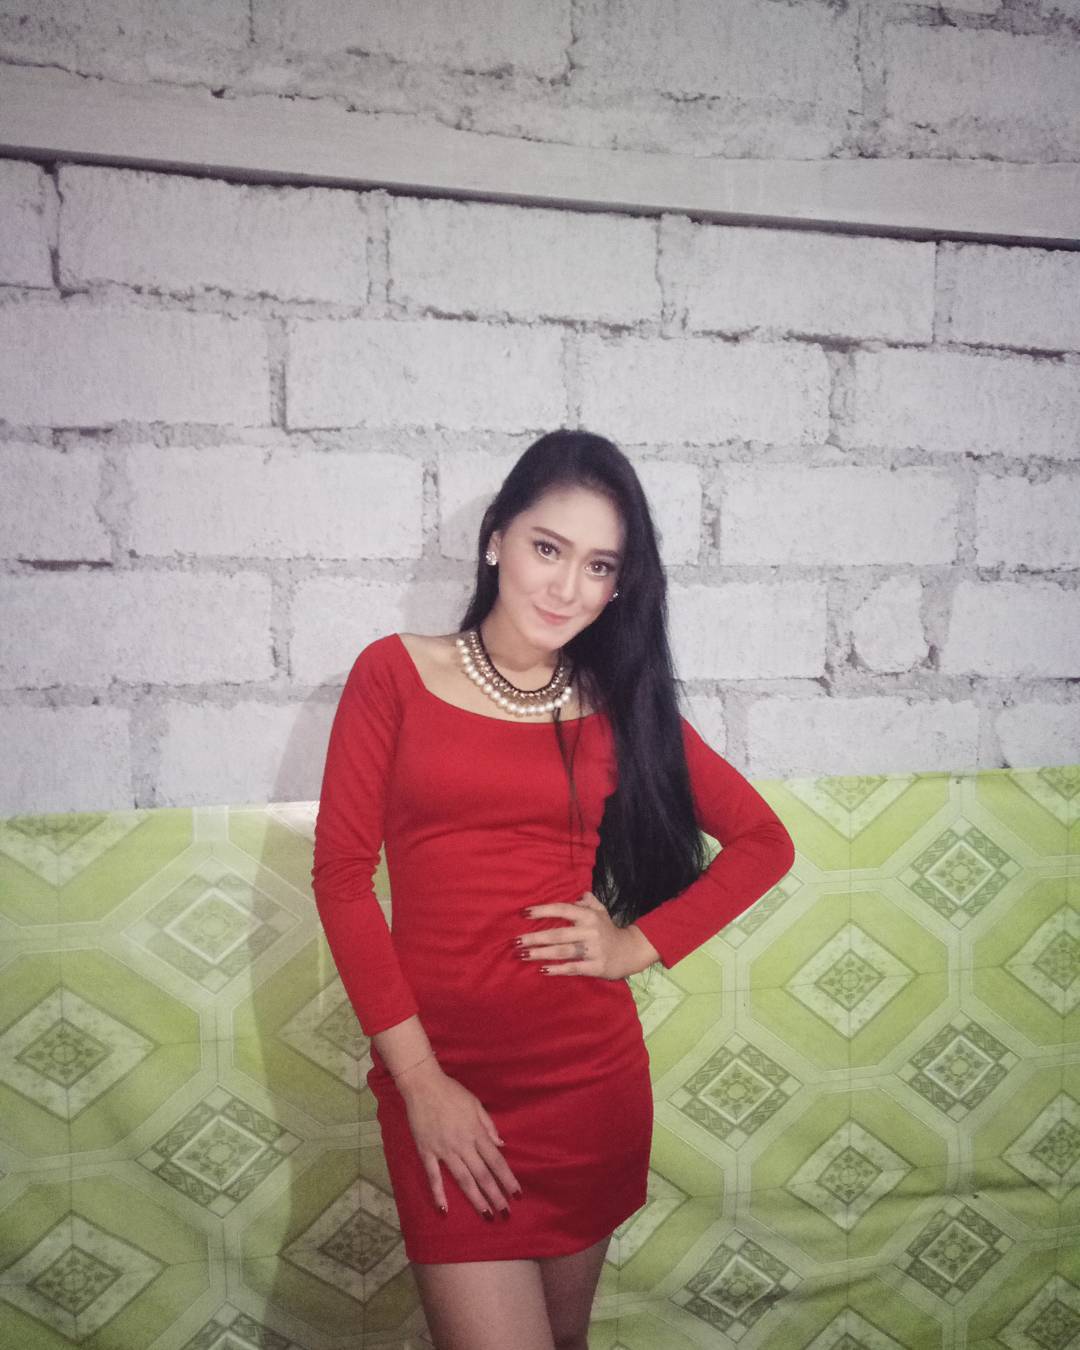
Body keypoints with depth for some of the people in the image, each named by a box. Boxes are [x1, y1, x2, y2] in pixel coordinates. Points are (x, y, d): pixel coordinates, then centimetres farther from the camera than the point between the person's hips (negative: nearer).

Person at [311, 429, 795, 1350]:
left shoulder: (620, 704, 5)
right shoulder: (396, 674, -2)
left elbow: (765, 842, 10)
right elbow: (342, 872, -6)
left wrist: (640, 943, -3)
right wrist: (418, 1079, -11)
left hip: (591, 1067, 3)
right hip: (445, 1072, -2)